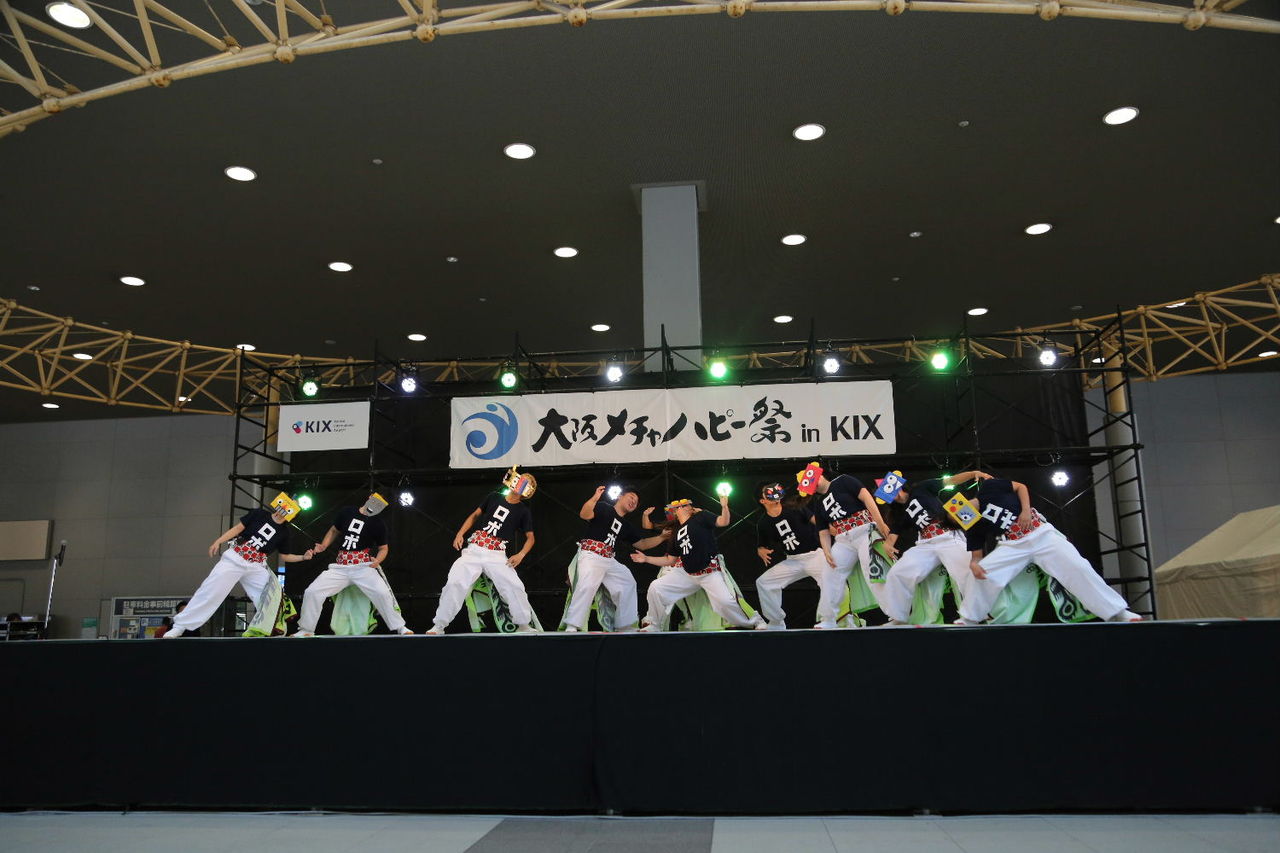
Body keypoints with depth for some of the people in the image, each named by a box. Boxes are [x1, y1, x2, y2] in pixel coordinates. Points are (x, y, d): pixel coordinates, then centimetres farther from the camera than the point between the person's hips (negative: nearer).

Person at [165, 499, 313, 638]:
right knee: (211, 591, -12)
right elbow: (238, 528, 2)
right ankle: (180, 626, -6)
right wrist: (218, 541, -7)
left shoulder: (283, 533, 8)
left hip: (256, 568, 3)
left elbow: (284, 556, 15)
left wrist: (303, 557, 1)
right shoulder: (259, 514, 1)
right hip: (234, 559, -3)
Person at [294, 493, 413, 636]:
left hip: (363, 567, -3)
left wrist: (378, 560, -10)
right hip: (340, 567, 3)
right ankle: (306, 630, 11)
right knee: (311, 592, -8)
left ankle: (399, 628, -8)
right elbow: (334, 530, 23)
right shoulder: (346, 512, 8)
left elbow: (384, 548, 11)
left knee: (383, 593, -23)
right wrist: (323, 546, 7)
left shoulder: (379, 524, 2)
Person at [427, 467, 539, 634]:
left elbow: (530, 537, 9)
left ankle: (523, 625, 2)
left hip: (497, 556, -1)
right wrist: (460, 534, 7)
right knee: (454, 583, -13)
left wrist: (520, 555, -8)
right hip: (474, 550, 1)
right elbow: (474, 515, 19)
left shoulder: (523, 511, 5)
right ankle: (438, 626, -3)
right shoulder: (494, 498, 10)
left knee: (515, 587, -16)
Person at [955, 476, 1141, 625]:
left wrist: (1026, 509, -13)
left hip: (1041, 533, -1)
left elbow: (1020, 487, 1)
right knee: (983, 572, -16)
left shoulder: (989, 487, -8)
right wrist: (974, 565, -24)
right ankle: (968, 620, 1)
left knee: (1077, 567, -14)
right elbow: (976, 555, -1)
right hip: (1013, 546, 1)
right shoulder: (973, 527, -2)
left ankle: (1118, 613, -6)